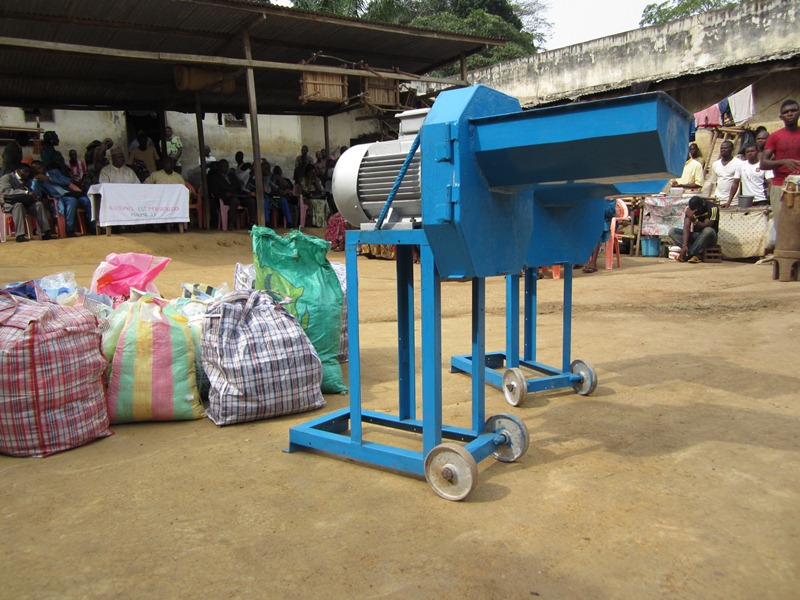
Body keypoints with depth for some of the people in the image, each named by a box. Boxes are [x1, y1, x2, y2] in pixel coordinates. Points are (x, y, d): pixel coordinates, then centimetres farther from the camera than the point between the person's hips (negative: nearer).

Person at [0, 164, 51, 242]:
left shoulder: (28, 180, 22)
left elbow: (33, 192, 16)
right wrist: (26, 192, -29)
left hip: (26, 203, 5)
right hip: (10, 204, -5)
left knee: (39, 203, -23)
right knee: (18, 205, -38)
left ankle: (45, 232, -34)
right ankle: (20, 235, -45)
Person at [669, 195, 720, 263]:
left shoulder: (712, 208, -18)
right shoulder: (689, 209, -7)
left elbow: (706, 226, -25)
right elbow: (686, 227, -16)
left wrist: (693, 219, -40)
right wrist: (684, 245, -28)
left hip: (708, 237, -4)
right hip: (695, 236, 4)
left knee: (708, 231, -39)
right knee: (672, 231, -18)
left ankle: (689, 254, -28)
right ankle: (696, 254, -29)